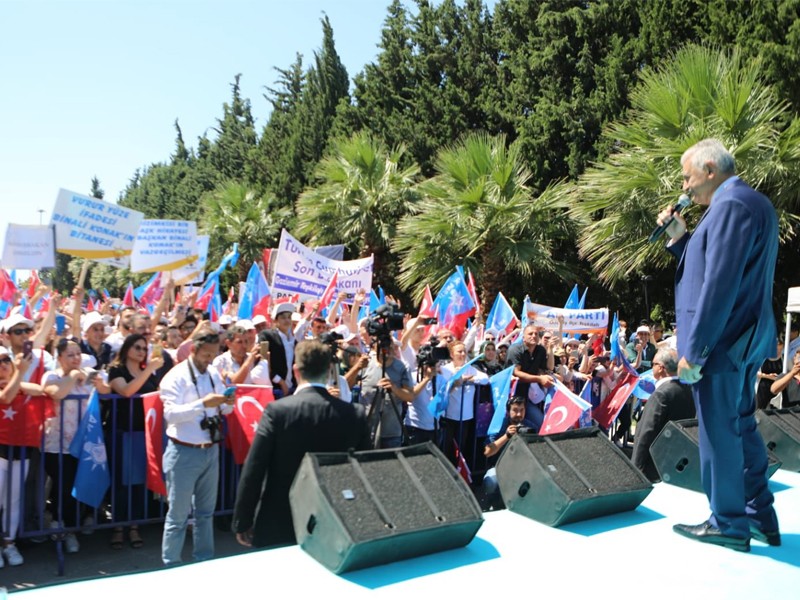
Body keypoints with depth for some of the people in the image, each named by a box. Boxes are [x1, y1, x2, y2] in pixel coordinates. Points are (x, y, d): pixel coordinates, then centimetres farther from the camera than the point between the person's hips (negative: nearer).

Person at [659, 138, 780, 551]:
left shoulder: (730, 205, -17)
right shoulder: (750, 202, 16)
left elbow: (719, 285, -24)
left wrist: (693, 350, -22)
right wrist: (680, 238, 9)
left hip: (722, 342, -10)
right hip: (745, 339, 10)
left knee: (718, 432, 1)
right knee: (741, 427, 18)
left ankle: (729, 525, 14)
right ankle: (760, 517, 28)